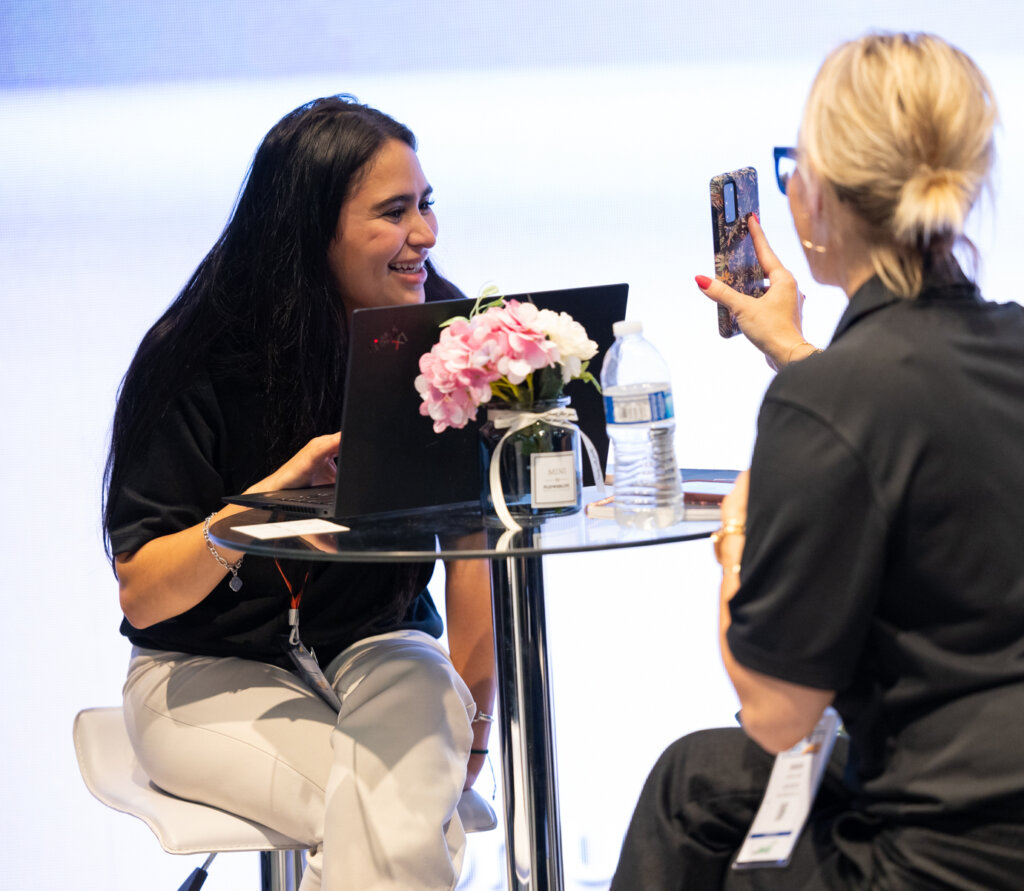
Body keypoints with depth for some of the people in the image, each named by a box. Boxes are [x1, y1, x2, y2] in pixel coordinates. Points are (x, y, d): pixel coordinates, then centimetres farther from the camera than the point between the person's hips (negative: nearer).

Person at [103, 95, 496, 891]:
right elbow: (140, 594, -14)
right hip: (209, 671, -2)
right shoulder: (203, 362, -13)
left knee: (411, 791, -30)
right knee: (391, 826, -29)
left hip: (379, 647, 3)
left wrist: (474, 717, -2)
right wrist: (268, 497, -30)